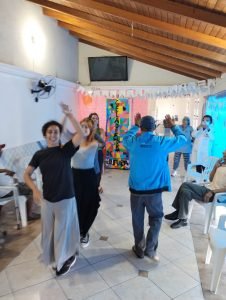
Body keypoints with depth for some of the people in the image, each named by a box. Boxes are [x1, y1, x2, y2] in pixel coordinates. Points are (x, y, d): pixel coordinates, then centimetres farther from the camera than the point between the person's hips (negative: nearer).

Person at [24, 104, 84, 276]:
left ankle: (66, 258, 39)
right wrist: (35, 189, -15)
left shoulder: (66, 150, -9)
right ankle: (55, 257, 40)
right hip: (47, 200, 2)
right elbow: (27, 174, 2)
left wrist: (69, 115, -29)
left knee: (63, 231, 15)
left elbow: (81, 135, -25)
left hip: (66, 199, -2)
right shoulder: (39, 155, -1)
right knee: (49, 231, 17)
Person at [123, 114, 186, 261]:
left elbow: (125, 138, 20)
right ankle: (150, 248, 16)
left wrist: (135, 125, 24)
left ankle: (140, 248, 30)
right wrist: (173, 126, 17)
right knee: (156, 218, 19)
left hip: (136, 189, 2)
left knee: (137, 220, 16)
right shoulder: (161, 142, -12)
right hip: (154, 190, -2)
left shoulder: (133, 142, -6)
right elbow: (182, 139, 4)